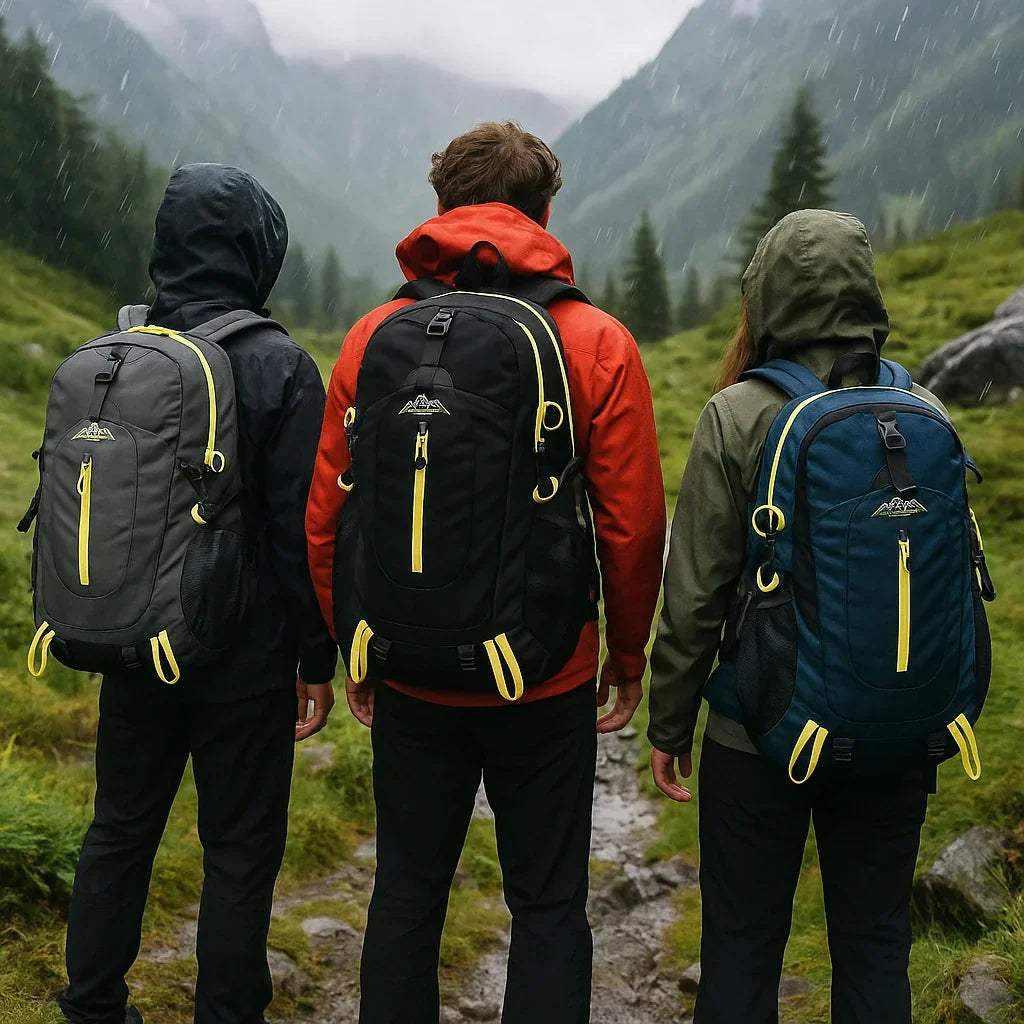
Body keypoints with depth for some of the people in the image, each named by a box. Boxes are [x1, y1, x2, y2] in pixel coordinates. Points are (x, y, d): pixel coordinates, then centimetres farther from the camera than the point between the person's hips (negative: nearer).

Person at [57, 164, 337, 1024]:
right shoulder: (277, 367, -14)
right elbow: (304, 527, -14)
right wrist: (319, 658, -6)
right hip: (245, 659, -5)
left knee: (120, 831, 19)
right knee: (241, 849, 9)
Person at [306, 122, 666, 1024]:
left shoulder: (375, 338, -2)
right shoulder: (597, 343, -7)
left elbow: (326, 517, 0)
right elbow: (633, 524, -8)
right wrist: (629, 652, 6)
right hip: (548, 680, -2)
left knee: (408, 889, 17)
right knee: (548, 901, 12)